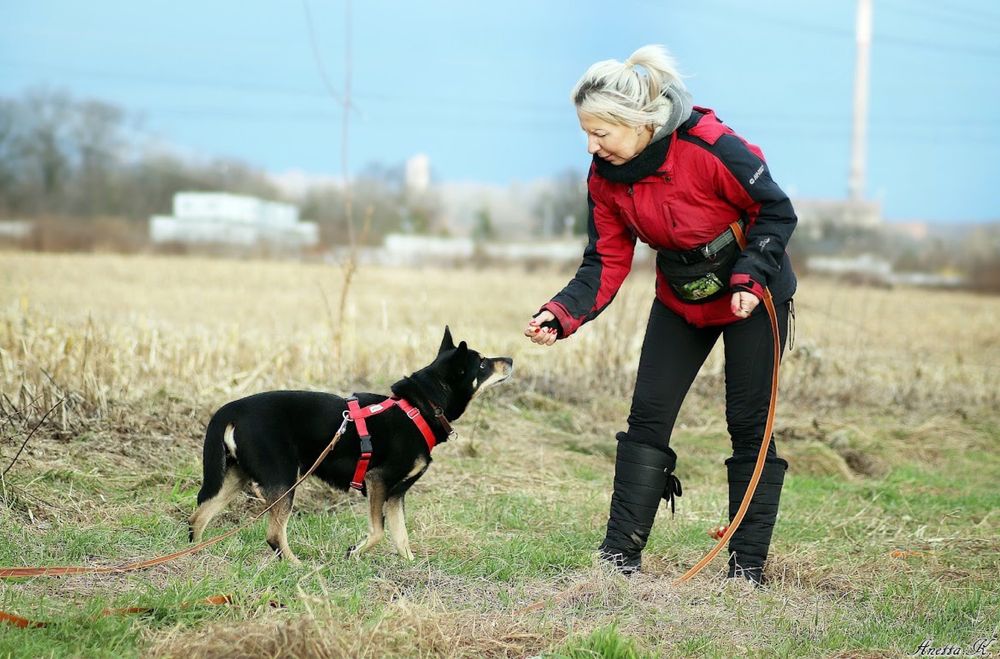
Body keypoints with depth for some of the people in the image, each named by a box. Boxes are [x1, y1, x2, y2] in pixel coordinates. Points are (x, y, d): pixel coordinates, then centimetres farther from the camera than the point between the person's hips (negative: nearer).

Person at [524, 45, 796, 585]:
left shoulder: (710, 146, -30)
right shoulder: (605, 177, -12)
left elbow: (777, 210, -17)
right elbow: (605, 263, -10)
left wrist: (750, 278, -26)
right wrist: (562, 314, -25)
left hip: (753, 294, -5)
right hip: (680, 298, 5)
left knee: (749, 426, -2)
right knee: (647, 417, -1)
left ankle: (747, 564, 6)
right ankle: (621, 552, 3)